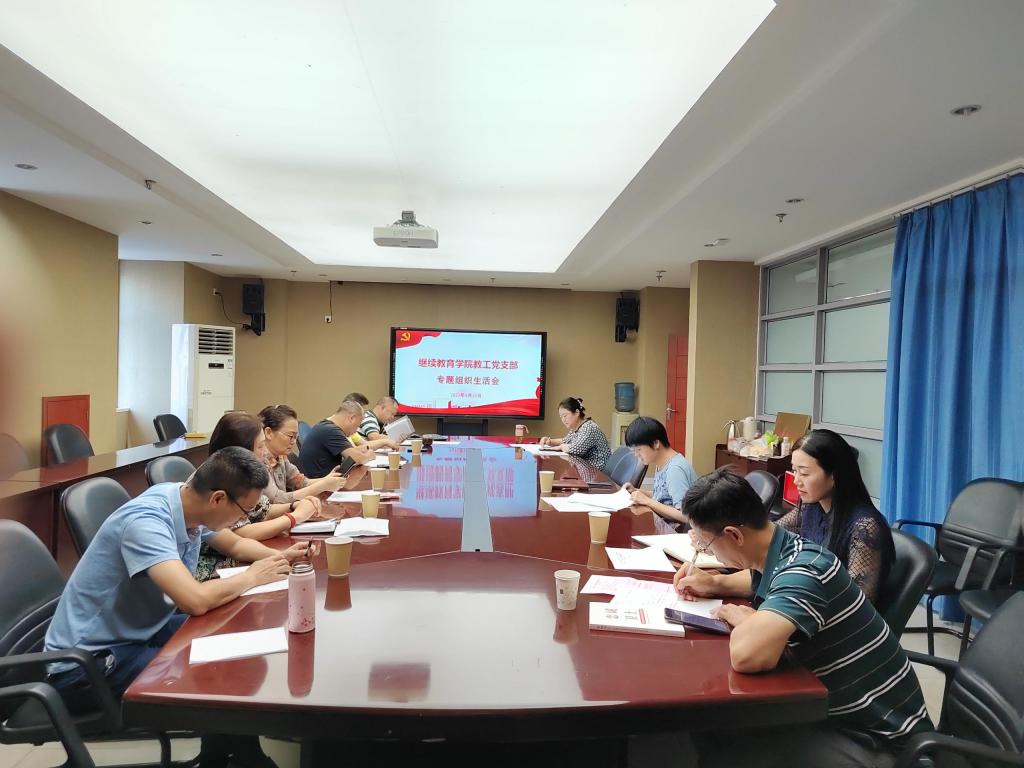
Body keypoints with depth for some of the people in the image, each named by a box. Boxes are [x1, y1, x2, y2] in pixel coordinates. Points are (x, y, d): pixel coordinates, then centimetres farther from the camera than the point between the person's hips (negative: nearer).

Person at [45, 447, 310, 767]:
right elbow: (195, 600, -43)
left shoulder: (189, 503, -6)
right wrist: (254, 576, -24)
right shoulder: (145, 521, -32)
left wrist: (278, 557, -7)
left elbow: (235, 544, 13)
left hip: (140, 630, 9)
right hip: (88, 661, -9)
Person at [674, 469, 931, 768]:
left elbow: (747, 655, -49)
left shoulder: (802, 570, -31)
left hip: (876, 737, -8)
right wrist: (714, 584, 3)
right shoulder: (781, 551, -4)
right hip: (840, 711, 8)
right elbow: (763, 580, 23)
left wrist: (741, 618, -25)